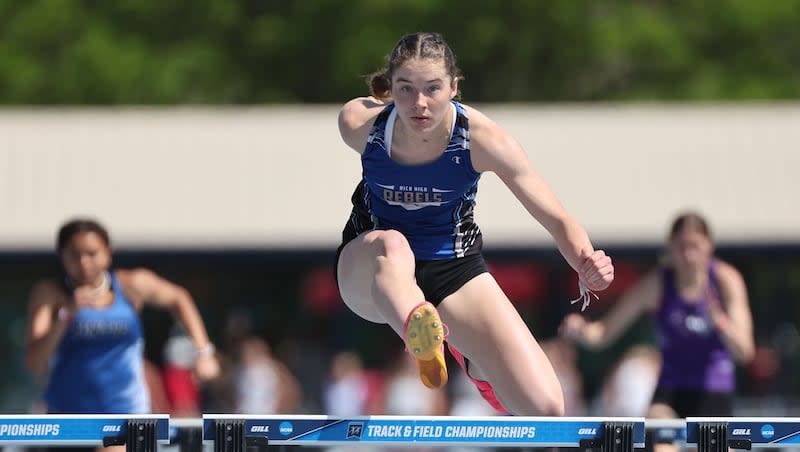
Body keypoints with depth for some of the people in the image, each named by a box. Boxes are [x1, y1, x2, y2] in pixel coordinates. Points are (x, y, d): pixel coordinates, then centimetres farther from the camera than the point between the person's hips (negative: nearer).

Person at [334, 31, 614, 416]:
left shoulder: (481, 137, -23)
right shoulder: (358, 123, -21)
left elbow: (558, 220, -21)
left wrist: (587, 265, -42)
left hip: (454, 268, 1)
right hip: (370, 267, -1)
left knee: (546, 409, -12)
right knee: (392, 244, -40)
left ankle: (470, 356, 22)